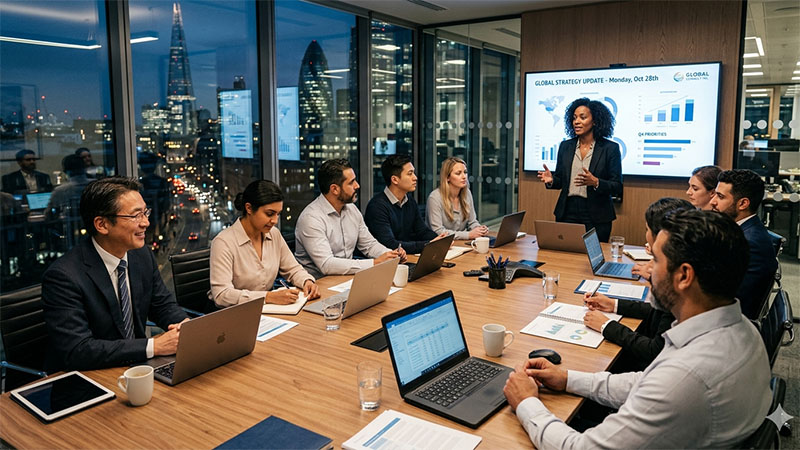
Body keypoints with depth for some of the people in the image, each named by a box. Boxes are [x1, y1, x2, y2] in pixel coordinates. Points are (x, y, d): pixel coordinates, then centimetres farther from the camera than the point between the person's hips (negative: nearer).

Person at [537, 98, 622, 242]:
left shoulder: (610, 148, -4)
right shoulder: (565, 146, 8)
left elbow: (617, 188, -5)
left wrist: (595, 182, -23)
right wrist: (551, 180, -10)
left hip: (596, 218, -3)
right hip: (567, 213, 3)